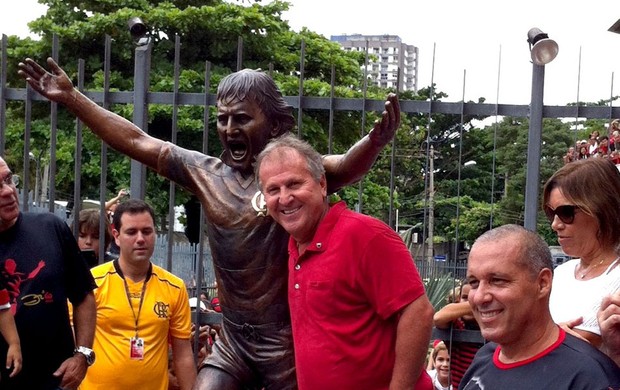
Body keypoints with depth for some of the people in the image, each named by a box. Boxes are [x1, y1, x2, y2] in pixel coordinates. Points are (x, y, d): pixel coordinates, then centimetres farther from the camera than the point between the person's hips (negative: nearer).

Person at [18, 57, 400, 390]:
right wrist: (70, 97, 7)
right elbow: (136, 141, 7)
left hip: (289, 340, -5)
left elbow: (345, 166, -32)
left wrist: (374, 143, -55)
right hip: (233, 339, 5)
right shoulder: (207, 173, 4)